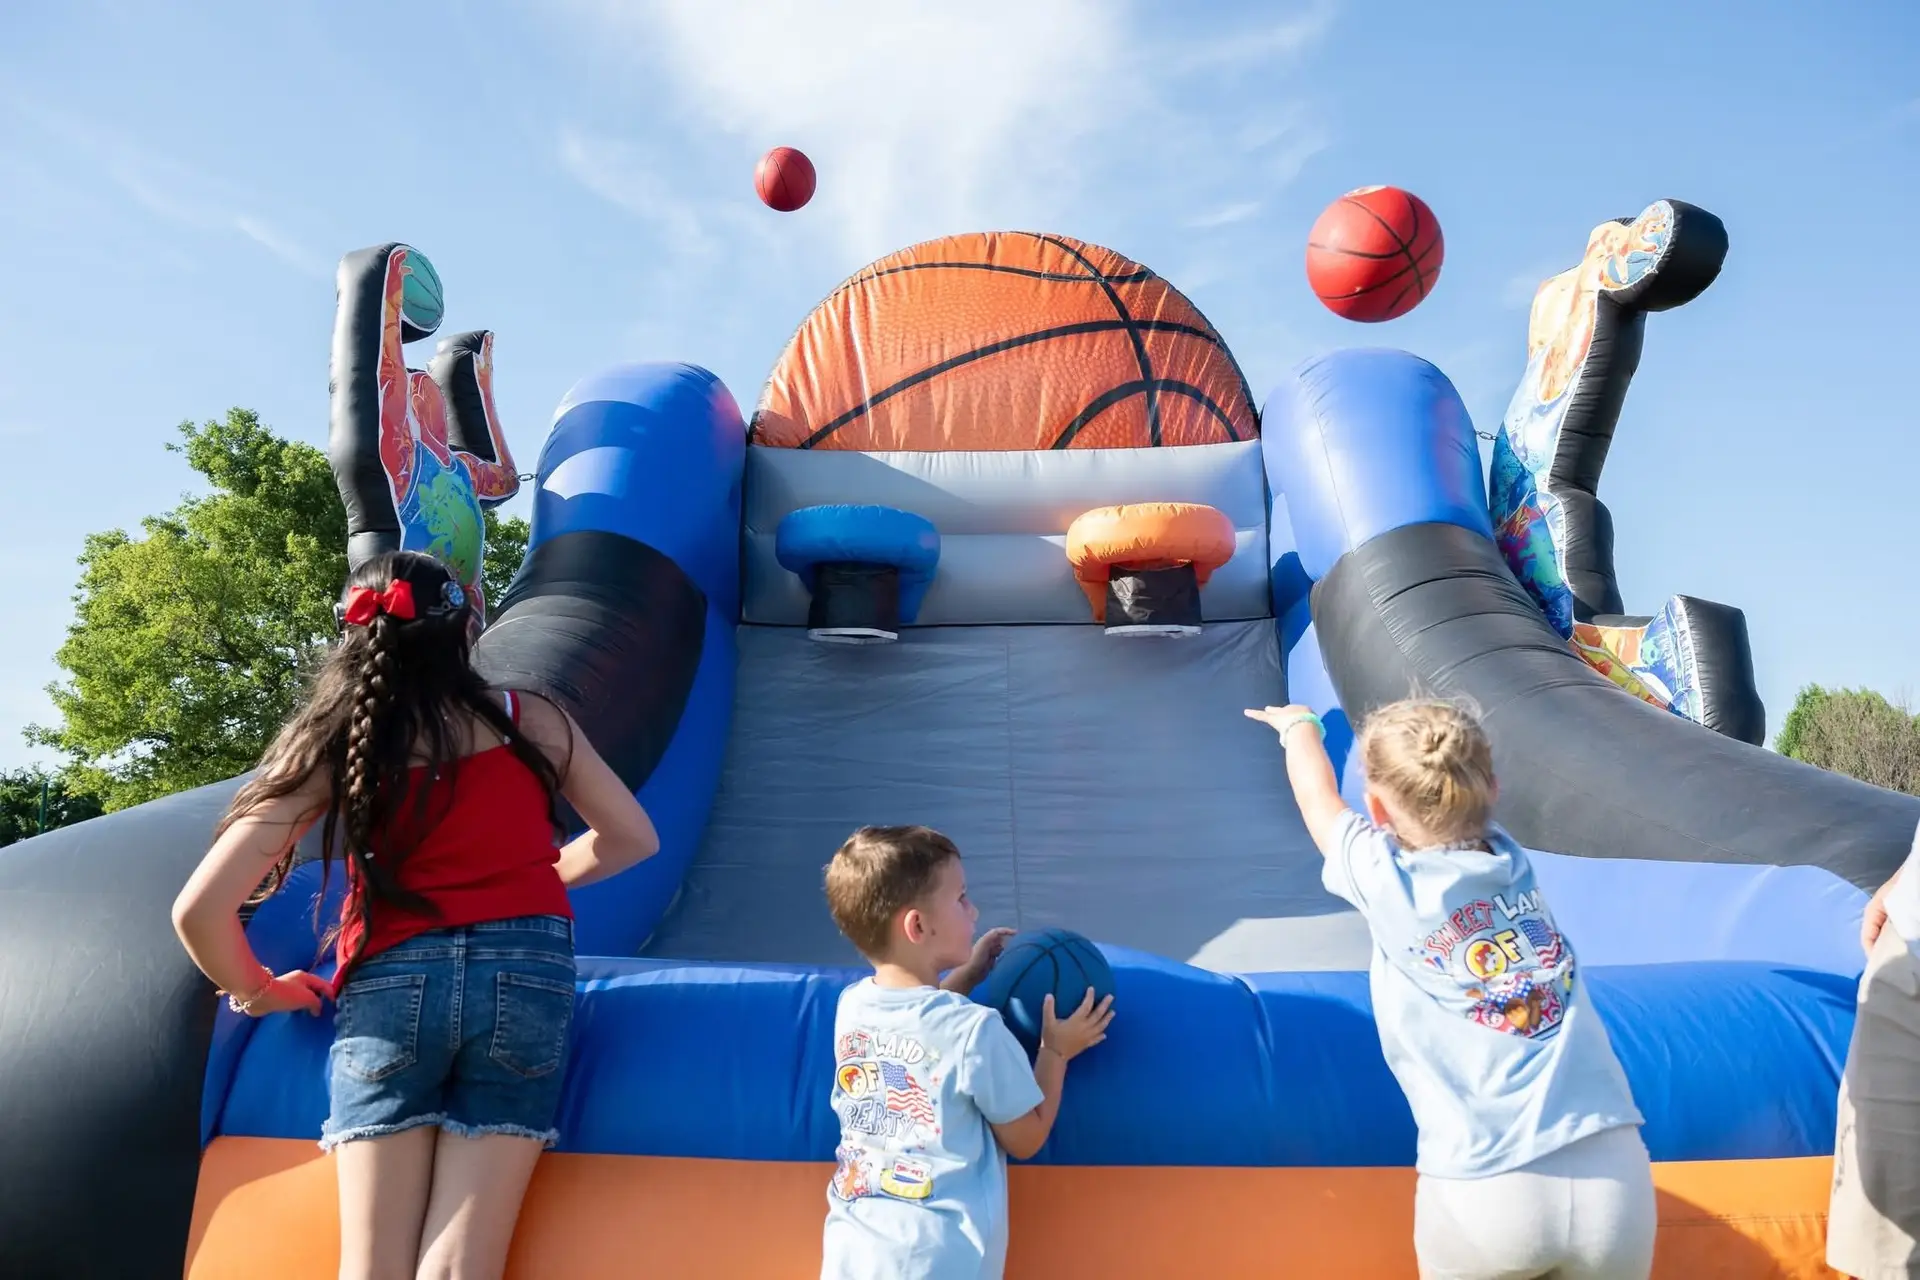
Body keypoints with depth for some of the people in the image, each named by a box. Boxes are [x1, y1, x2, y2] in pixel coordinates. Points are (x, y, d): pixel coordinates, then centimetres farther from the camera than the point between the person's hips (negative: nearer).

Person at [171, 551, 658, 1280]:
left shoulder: (333, 747, 5)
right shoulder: (530, 721, 8)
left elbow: (199, 909, 0)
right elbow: (632, 838, 17)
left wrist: (257, 990, 17)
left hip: (390, 986, 0)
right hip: (525, 971, 0)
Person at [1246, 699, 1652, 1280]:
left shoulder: (1385, 878, -3)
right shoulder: (1511, 861, 6)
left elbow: (1318, 795, 18)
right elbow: (1447, 804, 28)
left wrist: (1299, 726, 38)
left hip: (1486, 1194, -3)